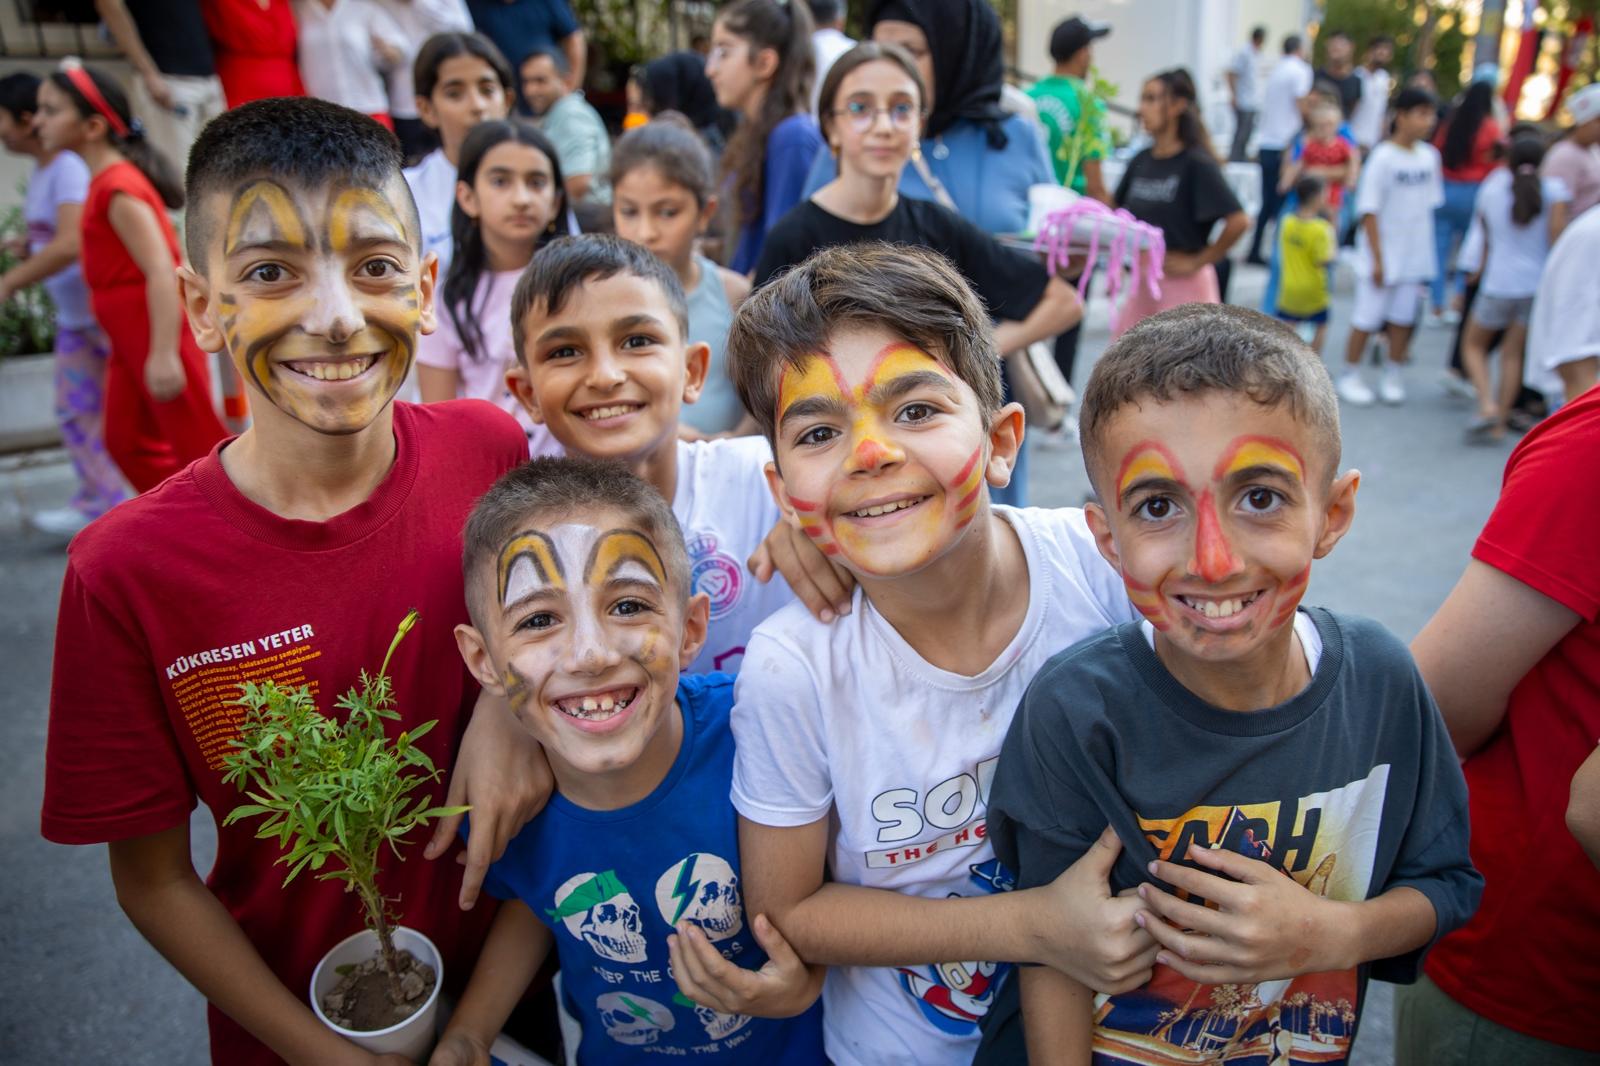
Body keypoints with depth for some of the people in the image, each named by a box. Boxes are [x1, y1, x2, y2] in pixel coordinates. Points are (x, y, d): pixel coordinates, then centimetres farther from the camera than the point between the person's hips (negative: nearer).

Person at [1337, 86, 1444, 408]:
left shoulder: (1429, 156, 4)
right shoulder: (1383, 158, -12)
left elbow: (1429, 205, 11)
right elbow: (1369, 212, -12)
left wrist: (1426, 254, 8)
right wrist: (1377, 259, -14)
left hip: (1414, 256, 5)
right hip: (1381, 255, -5)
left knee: (1402, 320, 10)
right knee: (1366, 319, 2)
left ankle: (1392, 376, 22)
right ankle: (1350, 376, 16)